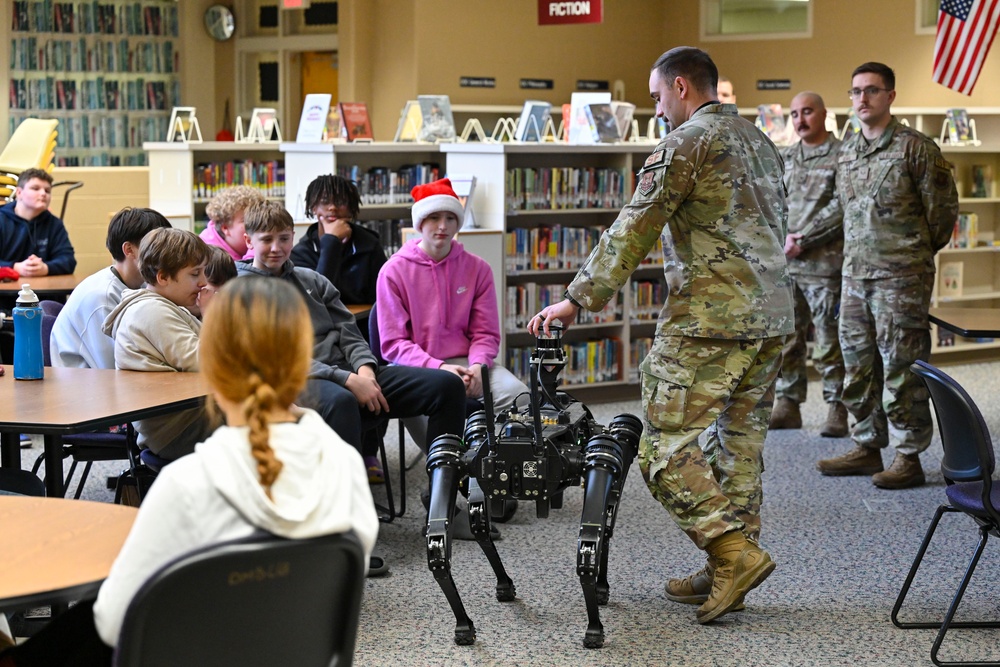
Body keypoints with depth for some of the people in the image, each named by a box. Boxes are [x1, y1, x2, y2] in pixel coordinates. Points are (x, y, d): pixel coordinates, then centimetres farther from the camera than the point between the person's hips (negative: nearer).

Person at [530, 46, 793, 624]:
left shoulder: (686, 143, -7)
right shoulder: (760, 141, 19)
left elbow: (635, 230, -11)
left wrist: (580, 299, -10)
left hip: (708, 318, -9)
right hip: (772, 317, 9)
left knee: (667, 447, -5)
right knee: (740, 442, 11)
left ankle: (734, 553, -13)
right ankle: (727, 575, 14)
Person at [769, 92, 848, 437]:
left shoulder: (841, 156, -3)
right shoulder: (785, 158, 17)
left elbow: (841, 208, -10)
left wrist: (803, 240, -13)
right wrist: (781, 238, -5)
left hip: (824, 264, -6)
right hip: (784, 265, 6)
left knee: (829, 341, -2)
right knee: (785, 338, 8)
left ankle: (836, 411, 5)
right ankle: (787, 405, 15)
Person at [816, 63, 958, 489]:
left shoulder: (915, 148, -7)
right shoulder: (846, 152, 12)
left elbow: (943, 210, -2)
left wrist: (915, 253, 8)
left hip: (901, 278, -7)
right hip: (854, 275, 7)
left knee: (901, 368, -3)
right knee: (858, 366, 12)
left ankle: (908, 458, 4)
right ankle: (867, 448, 23)